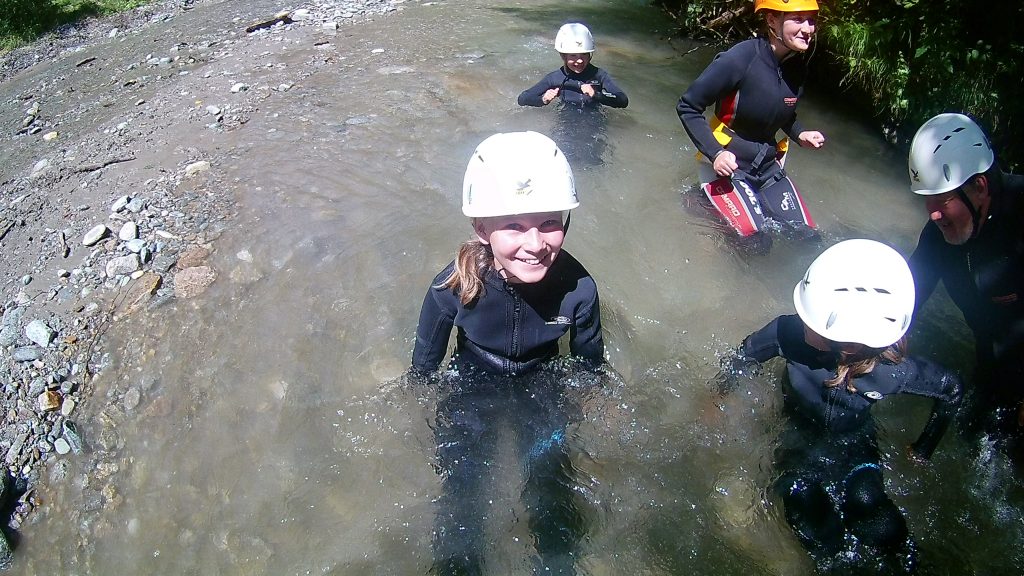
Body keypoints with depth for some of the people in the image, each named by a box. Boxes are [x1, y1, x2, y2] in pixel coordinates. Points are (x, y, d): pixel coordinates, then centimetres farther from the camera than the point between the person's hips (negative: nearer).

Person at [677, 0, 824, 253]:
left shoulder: (798, 67, -1)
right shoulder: (741, 59, -22)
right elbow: (687, 107, -17)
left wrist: (800, 134, -2)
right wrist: (715, 153, -25)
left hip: (767, 165, 7)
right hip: (725, 163, -6)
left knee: (808, 238, 3)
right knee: (757, 243, -16)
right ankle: (703, 199, 7)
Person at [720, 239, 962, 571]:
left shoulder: (892, 371, -28)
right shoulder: (789, 333, -29)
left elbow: (950, 389, -6)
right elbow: (744, 356, -8)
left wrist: (923, 449, 3)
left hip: (853, 448, 0)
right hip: (799, 441, 1)